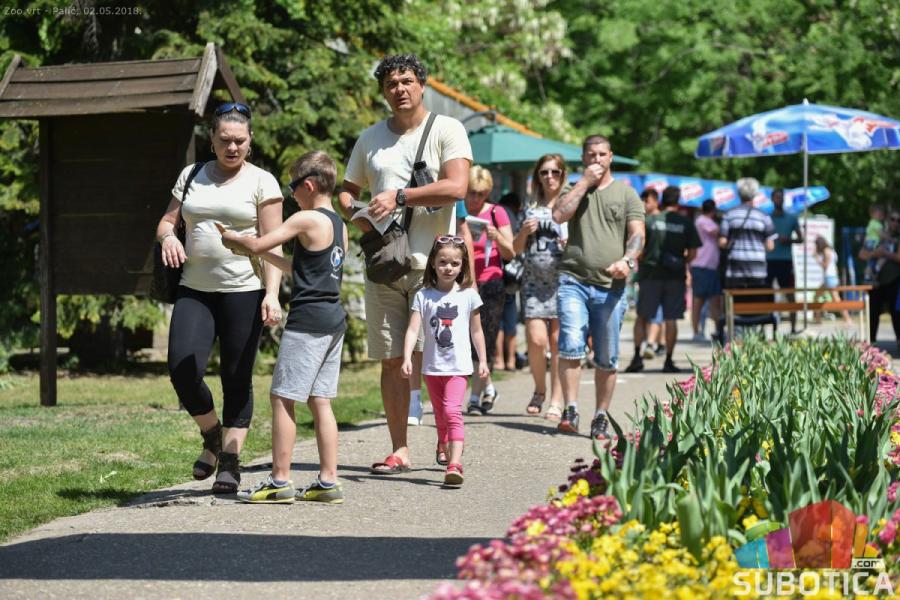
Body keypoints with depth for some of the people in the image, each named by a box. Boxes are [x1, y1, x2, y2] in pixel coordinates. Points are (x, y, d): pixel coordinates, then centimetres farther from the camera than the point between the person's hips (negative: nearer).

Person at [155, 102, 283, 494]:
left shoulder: (261, 182, 2)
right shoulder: (192, 176, 14)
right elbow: (167, 220, 17)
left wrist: (272, 293, -14)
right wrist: (167, 236, -8)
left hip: (244, 290, -3)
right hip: (195, 290, 3)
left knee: (237, 379, 0)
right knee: (183, 369, -11)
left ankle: (230, 460, 9)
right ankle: (212, 436, 14)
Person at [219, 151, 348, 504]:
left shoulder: (306, 220, -11)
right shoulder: (339, 226, 16)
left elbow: (256, 245, -11)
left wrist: (228, 236, 6)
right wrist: (267, 256, 25)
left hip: (308, 319, -9)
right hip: (334, 319, 9)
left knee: (282, 397, -4)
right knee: (320, 401, 10)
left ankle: (279, 482, -4)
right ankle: (328, 482, 8)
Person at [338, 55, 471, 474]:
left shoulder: (446, 130, 1)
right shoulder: (370, 139, 16)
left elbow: (456, 187, -12)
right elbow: (346, 190, 22)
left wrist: (399, 196, -16)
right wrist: (352, 212, -2)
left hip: (432, 262, -4)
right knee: (391, 360, 2)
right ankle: (398, 449, 7)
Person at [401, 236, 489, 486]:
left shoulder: (468, 296, 0)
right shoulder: (423, 296, -1)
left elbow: (476, 331, 8)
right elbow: (413, 329, -8)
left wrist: (483, 361, 7)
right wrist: (407, 358, -20)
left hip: (458, 365, -3)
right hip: (432, 366, 3)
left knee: (453, 411, -19)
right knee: (440, 415, 19)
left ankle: (455, 463, -29)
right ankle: (443, 447, 44)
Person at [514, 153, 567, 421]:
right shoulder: (531, 207, 14)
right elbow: (517, 248, 18)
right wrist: (524, 231, -2)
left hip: (562, 279, -2)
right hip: (534, 280, 2)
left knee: (557, 341, -5)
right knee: (536, 339, -8)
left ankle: (556, 400, 2)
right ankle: (539, 390, 14)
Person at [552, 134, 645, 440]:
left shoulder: (626, 194, 13)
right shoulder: (575, 191, 16)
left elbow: (637, 234, 3)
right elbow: (559, 215, -4)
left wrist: (627, 260, -17)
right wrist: (585, 182, -1)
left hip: (611, 286, 0)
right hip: (574, 280, 0)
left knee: (606, 359, 3)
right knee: (570, 346, -16)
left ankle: (602, 418, 12)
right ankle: (570, 411, -11)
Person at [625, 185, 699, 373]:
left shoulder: (650, 221, -2)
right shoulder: (686, 223, 0)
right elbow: (693, 252, 0)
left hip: (651, 273, 0)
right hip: (676, 275, 0)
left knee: (642, 316, 9)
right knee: (671, 319, 4)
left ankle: (637, 356, 0)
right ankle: (668, 361, 3)